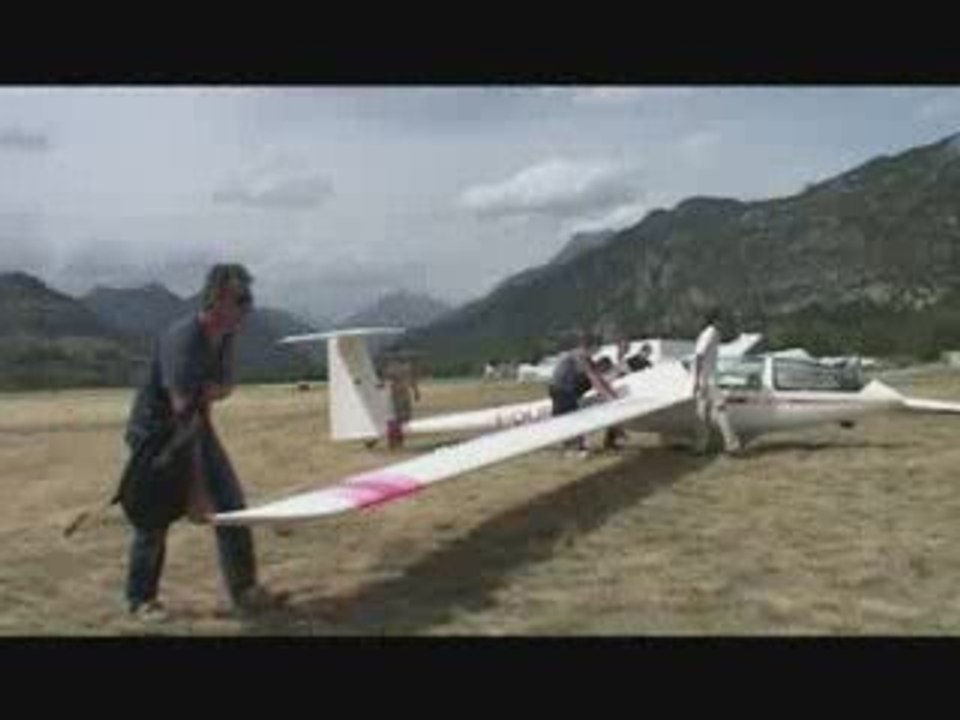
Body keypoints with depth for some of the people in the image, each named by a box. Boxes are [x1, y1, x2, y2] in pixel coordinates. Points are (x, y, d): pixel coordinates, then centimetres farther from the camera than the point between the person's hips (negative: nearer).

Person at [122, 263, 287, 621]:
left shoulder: (224, 335, -6)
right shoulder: (183, 341, -31)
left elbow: (226, 383, 12)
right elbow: (184, 416, -36)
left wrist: (214, 390, -17)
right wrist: (195, 493, -38)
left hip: (196, 423, 7)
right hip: (154, 432, -7)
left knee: (231, 503, 0)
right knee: (153, 517, 2)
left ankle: (245, 591, 8)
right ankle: (141, 598, 23)